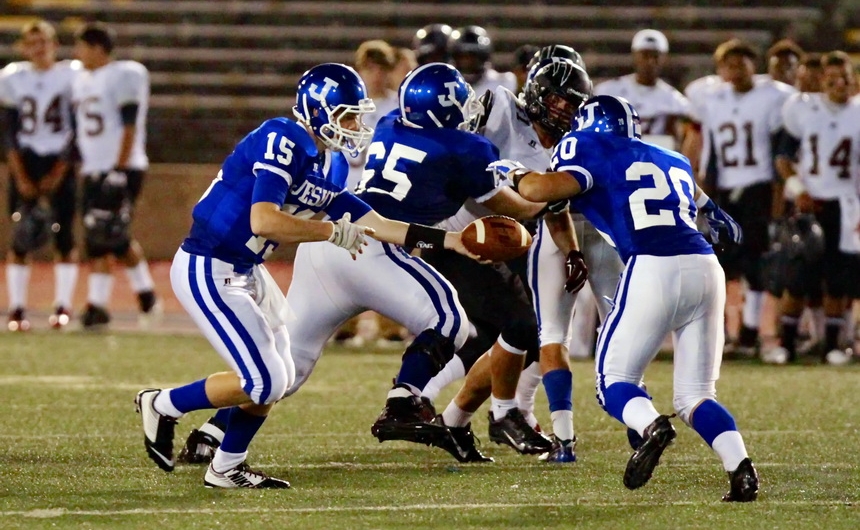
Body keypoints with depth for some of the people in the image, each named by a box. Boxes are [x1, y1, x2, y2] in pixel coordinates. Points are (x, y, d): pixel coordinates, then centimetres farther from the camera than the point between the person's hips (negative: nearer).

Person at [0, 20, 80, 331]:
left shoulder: (71, 76, -2)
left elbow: (77, 131, -1)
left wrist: (59, 171, -8)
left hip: (60, 164, -1)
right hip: (26, 163, 1)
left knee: (64, 235, -5)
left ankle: (63, 305, 3)